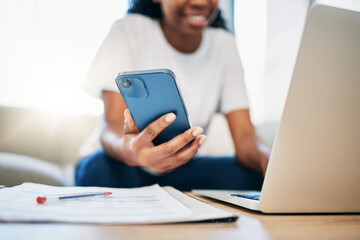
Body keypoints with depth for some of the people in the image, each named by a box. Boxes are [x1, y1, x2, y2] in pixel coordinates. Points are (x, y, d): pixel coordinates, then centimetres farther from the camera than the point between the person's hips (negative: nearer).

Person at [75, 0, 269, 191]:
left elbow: (244, 135, -10)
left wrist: (267, 160, -33)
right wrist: (128, 150, -45)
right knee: (97, 168, -35)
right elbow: (112, 125, -22)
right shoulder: (128, 31, -12)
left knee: (252, 176, -20)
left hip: (183, 169, 5)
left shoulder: (224, 45, -2)